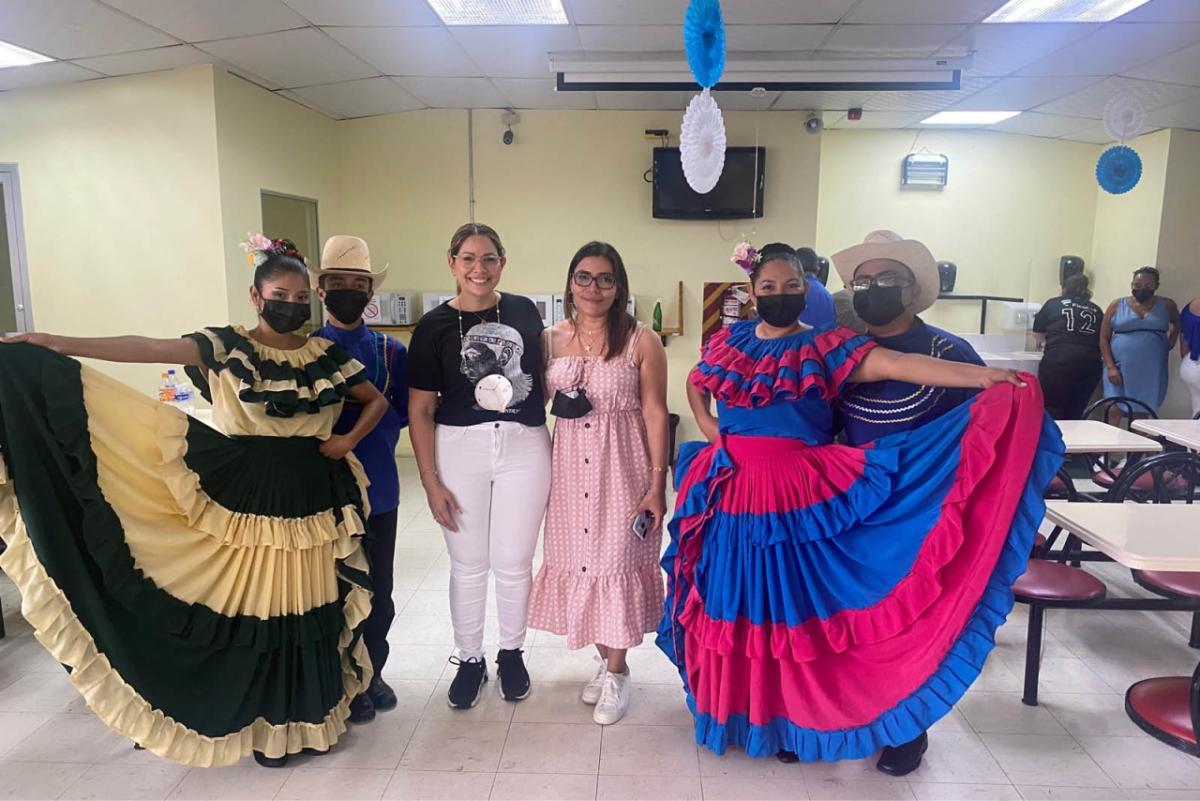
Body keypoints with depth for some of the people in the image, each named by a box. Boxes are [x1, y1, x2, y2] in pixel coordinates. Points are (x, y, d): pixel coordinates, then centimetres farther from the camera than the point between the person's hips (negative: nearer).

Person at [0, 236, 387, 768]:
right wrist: (62, 345, -25)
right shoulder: (226, 346, -4)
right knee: (253, 608, 5)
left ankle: (310, 717, 27)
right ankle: (269, 724, 23)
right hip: (246, 496, -2)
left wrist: (348, 441, -3)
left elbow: (377, 400, 12)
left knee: (308, 609, 9)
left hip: (310, 497, 2)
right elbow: (152, 349, -15)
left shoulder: (325, 355, 3)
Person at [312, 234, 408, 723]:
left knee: (378, 591, 13)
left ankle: (371, 674, 33)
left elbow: (403, 413, -2)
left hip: (377, 487, 2)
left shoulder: (390, 351, 4)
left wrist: (352, 408, -14)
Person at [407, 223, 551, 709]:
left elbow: (543, 377, 13)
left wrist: (555, 456, 9)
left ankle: (511, 652, 34)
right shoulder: (434, 326, -2)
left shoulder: (523, 312, 3)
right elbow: (420, 410, -2)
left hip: (524, 449, 1)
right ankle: (469, 659, 32)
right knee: (468, 565, 11)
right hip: (459, 450, -1)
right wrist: (430, 480, -6)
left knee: (514, 563, 11)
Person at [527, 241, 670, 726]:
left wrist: (657, 483, -9)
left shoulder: (641, 342, -6)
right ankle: (605, 659, 31)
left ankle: (616, 672, 21)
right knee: (578, 558, 10)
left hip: (623, 470, -3)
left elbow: (655, 414, -6)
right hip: (570, 469, 4)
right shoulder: (551, 340, 4)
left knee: (616, 561, 2)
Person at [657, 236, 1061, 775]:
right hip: (730, 493, 4)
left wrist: (983, 378, -26)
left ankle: (789, 716, 22)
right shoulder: (728, 341, 8)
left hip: (798, 496, -3)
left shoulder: (825, 346, -4)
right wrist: (707, 424, 7)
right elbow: (696, 383, 25)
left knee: (789, 606, 4)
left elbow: (892, 364, -16)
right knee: (732, 603, 11)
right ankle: (735, 707, 31)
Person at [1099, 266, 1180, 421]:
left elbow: (1177, 323, 27)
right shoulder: (1117, 305, 1)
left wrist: (1171, 341, 9)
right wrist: (1110, 367, -9)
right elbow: (1104, 339, 0)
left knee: (1141, 414, 6)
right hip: (1119, 369, -2)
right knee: (1114, 411, -7)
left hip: (1151, 372, 2)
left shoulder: (1167, 305, 6)